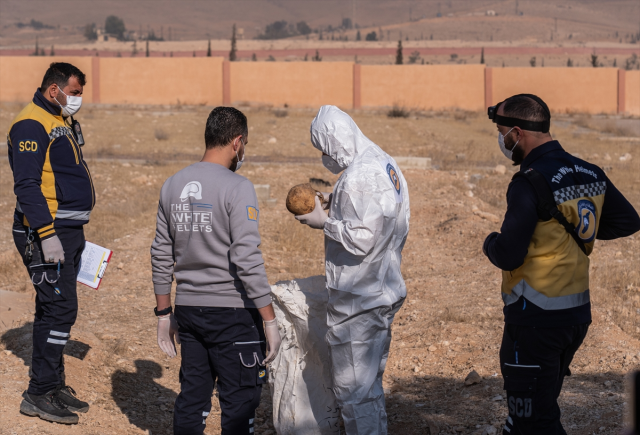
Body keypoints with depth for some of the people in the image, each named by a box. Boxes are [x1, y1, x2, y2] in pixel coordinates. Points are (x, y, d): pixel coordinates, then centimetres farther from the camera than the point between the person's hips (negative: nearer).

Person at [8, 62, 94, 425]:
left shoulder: (62, 123, 18)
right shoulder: (31, 126, -14)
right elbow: (27, 186, -21)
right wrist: (47, 235, -26)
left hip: (69, 231, 10)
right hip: (45, 232, -10)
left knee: (55, 310, 14)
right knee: (60, 308, -11)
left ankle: (55, 385, 21)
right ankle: (39, 394, -5)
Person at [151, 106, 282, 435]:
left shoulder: (173, 185, 7)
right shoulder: (237, 188, -13)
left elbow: (162, 257, 11)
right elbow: (247, 260, -18)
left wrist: (164, 314, 19)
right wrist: (270, 321, -14)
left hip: (187, 309, 6)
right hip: (232, 310, -6)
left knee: (192, 396, 14)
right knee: (239, 399, 3)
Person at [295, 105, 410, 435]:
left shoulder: (358, 177, -21)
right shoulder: (386, 165, 11)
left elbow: (361, 238, -25)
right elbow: (398, 228, 17)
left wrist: (323, 222, -12)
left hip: (358, 302, -11)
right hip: (385, 293, 11)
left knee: (352, 389, -3)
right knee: (371, 384, 20)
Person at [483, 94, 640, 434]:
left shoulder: (531, 183, -20)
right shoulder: (591, 175, 4)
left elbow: (508, 256, -22)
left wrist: (491, 243, -1)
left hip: (535, 320, -8)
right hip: (578, 314, 8)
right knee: (542, 406, 21)